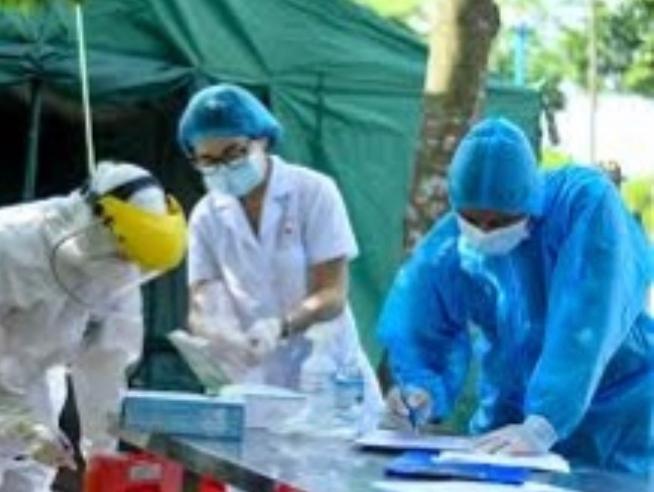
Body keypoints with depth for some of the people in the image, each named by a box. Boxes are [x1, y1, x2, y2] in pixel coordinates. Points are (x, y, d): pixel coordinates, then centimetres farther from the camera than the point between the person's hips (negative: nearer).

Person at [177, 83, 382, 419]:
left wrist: (280, 327, -30)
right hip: (253, 387, 2)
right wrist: (212, 330, -25)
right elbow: (199, 310, -1)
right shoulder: (206, 216, 4)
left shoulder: (313, 192, -5)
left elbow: (332, 296, -11)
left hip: (327, 379, -2)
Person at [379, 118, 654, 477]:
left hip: (612, 415, -3)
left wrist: (542, 425, -41)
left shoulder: (586, 203, -24)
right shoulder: (442, 252, -12)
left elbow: (586, 325, -32)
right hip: (509, 411, 3)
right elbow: (421, 340, -5)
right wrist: (423, 392, -29)